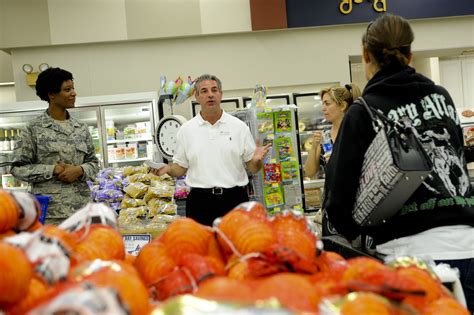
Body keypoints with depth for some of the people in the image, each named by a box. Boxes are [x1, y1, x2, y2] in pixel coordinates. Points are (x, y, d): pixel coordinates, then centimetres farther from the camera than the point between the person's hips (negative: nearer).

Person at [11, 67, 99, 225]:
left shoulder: (81, 128, 10)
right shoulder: (34, 128, -2)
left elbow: (93, 162, 14)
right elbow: (18, 167, -2)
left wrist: (80, 170, -8)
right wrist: (52, 170, -14)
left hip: (81, 206, 4)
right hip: (49, 210, -4)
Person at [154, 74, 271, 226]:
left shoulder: (239, 126, 3)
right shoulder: (186, 129, 5)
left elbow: (252, 167, 5)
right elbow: (181, 168, 10)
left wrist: (257, 160, -16)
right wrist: (167, 169, -9)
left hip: (234, 198, 0)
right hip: (200, 202, 0)